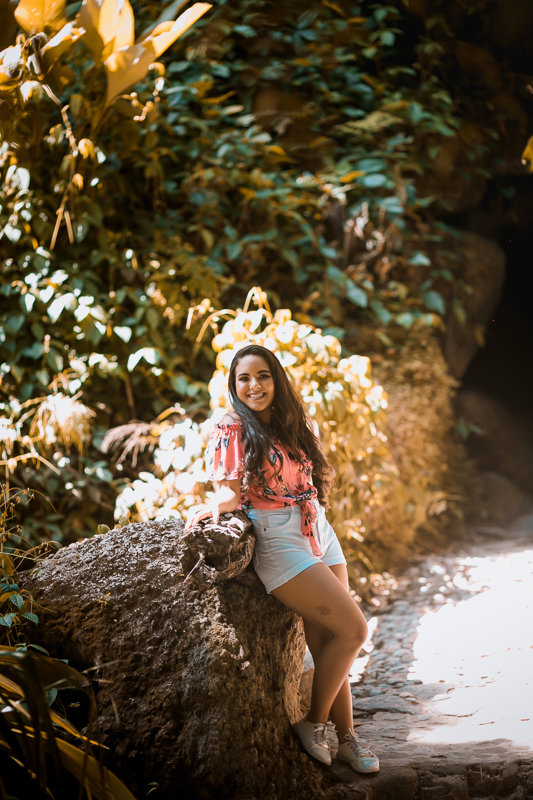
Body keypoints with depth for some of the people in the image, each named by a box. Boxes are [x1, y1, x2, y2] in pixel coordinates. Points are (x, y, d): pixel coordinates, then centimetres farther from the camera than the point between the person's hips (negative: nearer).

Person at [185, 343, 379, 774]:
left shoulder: (294, 425, 14)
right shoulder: (231, 432, -5)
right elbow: (230, 493, -8)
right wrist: (212, 508, -26)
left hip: (319, 533, 6)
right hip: (278, 541, -6)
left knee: (327, 642, 5)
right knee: (354, 629, -11)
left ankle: (346, 737, 15)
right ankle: (314, 723, 4)